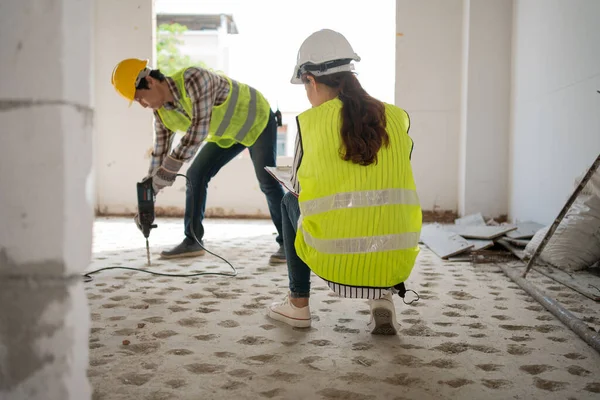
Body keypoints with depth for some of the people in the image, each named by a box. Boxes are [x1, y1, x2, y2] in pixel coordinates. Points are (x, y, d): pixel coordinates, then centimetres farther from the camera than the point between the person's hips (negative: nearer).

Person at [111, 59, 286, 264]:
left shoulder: (193, 78, -34)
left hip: (257, 119, -7)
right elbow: (159, 152, -4)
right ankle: (192, 241, 7)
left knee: (268, 183, -12)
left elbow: (200, 127, -38)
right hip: (228, 134, 8)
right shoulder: (161, 112, -10)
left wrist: (171, 167, -38)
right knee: (196, 175, 0)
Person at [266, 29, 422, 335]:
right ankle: (383, 297, 17)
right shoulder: (397, 117, 5)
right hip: (396, 262, 3)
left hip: (333, 260, -2)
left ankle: (298, 304, 30)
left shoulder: (310, 121, -3)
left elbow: (298, 187, 11)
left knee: (289, 202, 27)